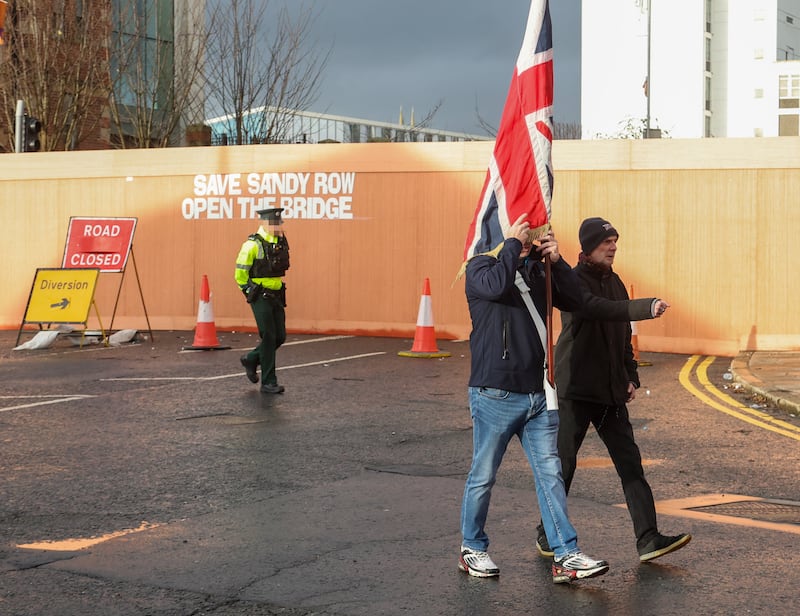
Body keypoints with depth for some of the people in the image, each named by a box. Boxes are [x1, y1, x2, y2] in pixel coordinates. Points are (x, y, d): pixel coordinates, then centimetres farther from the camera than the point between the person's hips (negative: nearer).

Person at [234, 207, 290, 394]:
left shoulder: (282, 242, 7)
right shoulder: (253, 245, -14)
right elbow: (240, 273, -8)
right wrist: (251, 294, -3)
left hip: (277, 296, 7)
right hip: (260, 298, -7)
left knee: (280, 337, 6)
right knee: (268, 337, -7)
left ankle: (251, 359, 30)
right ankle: (268, 382, 0)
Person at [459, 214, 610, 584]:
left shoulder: (537, 271, 14)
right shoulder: (481, 267, -3)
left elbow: (574, 301, 7)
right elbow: (496, 286, -25)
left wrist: (557, 262, -3)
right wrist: (512, 244, -16)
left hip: (537, 395, 5)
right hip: (495, 395, -5)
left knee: (550, 474, 1)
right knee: (483, 477, 6)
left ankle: (565, 556, 1)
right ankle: (472, 549, 22)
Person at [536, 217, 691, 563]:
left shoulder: (614, 281, 14)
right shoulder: (574, 281, -10)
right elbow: (597, 308, -31)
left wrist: (631, 377, 13)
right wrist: (647, 307, -40)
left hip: (611, 392, 7)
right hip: (575, 390, -7)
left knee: (630, 463, 0)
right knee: (563, 464, 1)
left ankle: (648, 539, -2)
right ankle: (549, 535, 17)